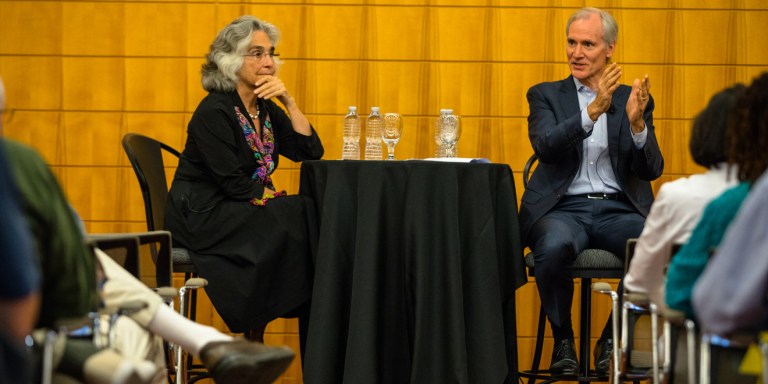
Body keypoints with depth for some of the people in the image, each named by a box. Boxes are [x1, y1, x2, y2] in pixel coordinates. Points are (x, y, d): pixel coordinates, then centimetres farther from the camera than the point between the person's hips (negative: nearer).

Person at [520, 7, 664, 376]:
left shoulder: (634, 100, 15)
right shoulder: (545, 95, 12)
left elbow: (652, 170, 4)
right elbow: (545, 147, -9)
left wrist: (636, 123, -15)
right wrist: (593, 111, -22)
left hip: (620, 210, 2)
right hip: (565, 208, -1)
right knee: (556, 246, -38)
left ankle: (612, 339, -8)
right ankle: (562, 340, -11)